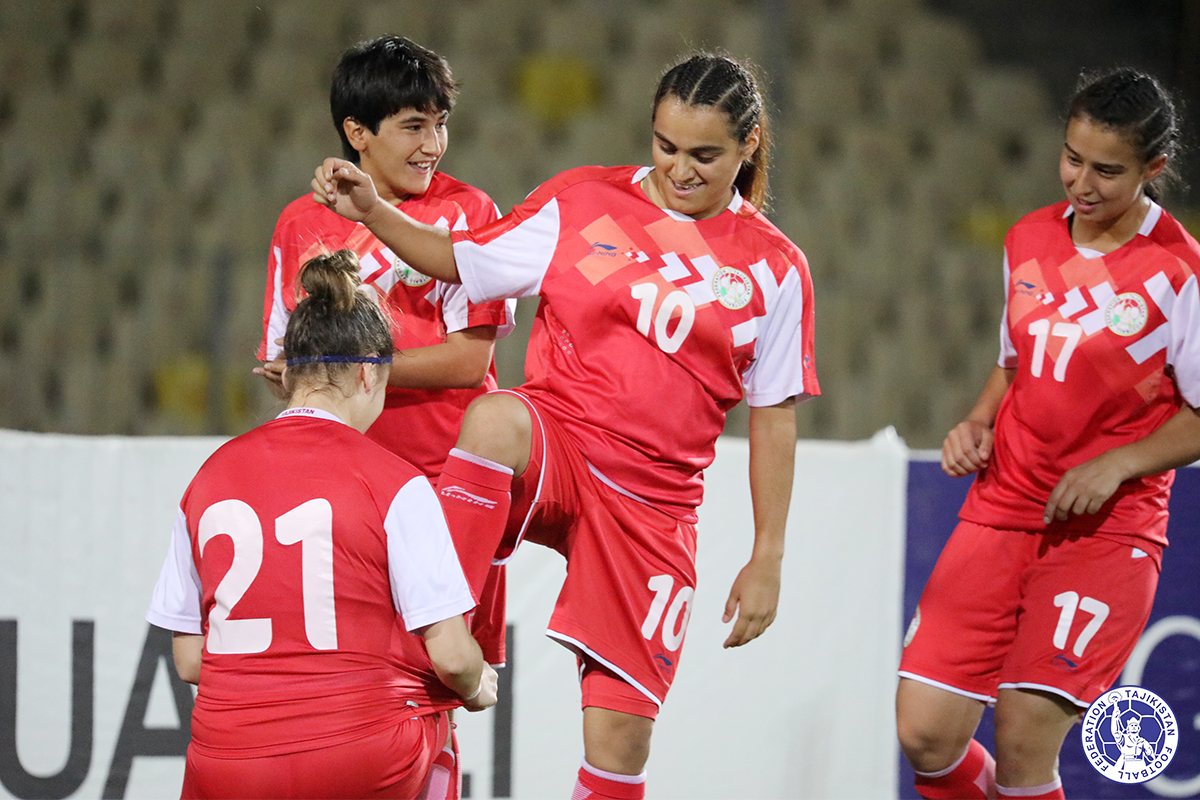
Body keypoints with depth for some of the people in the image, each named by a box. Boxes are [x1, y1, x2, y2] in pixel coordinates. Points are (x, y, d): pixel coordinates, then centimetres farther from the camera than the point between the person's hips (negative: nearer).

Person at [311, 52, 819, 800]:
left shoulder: (774, 268, 4)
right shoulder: (582, 201, 3)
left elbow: (775, 419, 7)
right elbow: (464, 261, 11)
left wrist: (767, 559, 5)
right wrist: (373, 212, -5)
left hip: (653, 505, 1)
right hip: (551, 450, -1)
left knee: (619, 738, -5)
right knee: (495, 419, -38)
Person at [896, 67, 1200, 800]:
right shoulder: (1029, 242, 8)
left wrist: (1117, 464, -17)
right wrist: (977, 425, 4)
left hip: (1107, 529, -5)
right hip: (1002, 512, 5)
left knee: (1024, 736, -15)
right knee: (925, 733, -3)